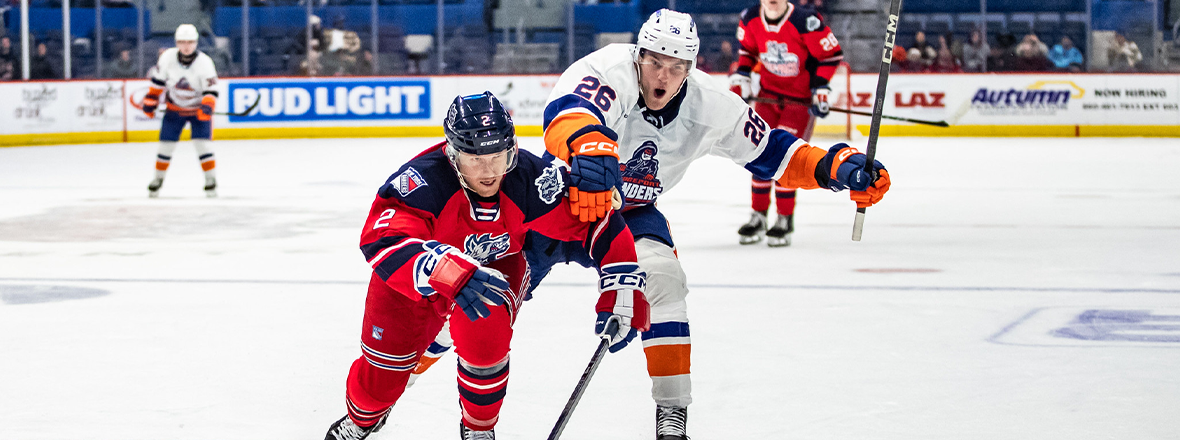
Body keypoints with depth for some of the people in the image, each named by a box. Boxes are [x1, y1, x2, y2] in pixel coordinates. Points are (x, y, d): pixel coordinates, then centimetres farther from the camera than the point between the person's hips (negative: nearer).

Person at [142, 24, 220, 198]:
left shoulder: (204, 62, -21)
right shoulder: (167, 58, -14)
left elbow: (211, 90, -22)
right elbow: (158, 81, 1)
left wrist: (207, 106, -40)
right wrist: (150, 101, 0)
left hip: (198, 109, -2)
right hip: (174, 108, 2)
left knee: (201, 143, -15)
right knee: (166, 144, 2)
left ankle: (211, 181, -5)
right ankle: (158, 179, 21)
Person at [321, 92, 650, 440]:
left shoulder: (530, 180, -32)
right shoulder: (424, 180, -40)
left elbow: (601, 224, -25)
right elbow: (382, 241, -53)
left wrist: (621, 294, -31)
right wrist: (450, 273, -66)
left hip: (496, 264, 1)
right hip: (417, 271, -1)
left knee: (483, 345, -23)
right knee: (390, 353, 3)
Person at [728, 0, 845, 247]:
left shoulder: (805, 21, -25)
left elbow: (831, 54, -15)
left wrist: (821, 88, -18)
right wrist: (740, 78, 2)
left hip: (802, 97, -5)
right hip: (769, 93, 5)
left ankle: (785, 220, -3)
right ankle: (758, 217, 14)